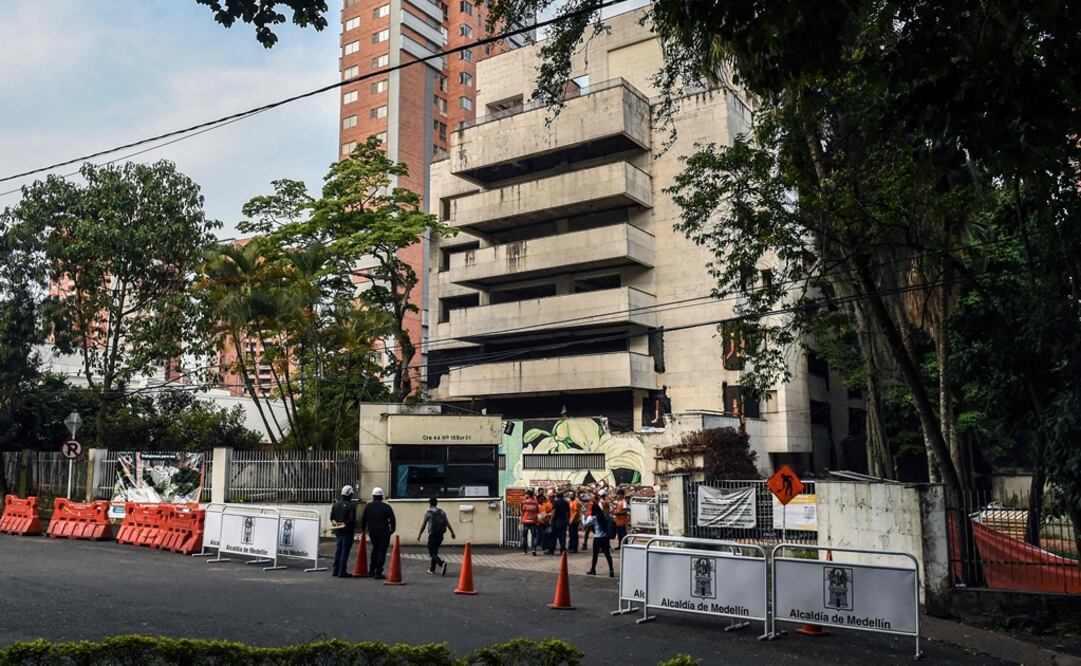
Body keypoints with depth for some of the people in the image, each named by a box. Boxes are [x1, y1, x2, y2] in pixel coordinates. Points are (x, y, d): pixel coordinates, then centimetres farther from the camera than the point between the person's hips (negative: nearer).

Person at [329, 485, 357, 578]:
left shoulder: (336, 504, 9)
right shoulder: (351, 505, -14)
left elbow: (331, 517, 9)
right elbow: (352, 519, -19)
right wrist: (345, 524, -7)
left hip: (338, 531, 7)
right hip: (347, 532, -7)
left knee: (338, 550, 16)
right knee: (345, 551, -3)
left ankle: (335, 570, 20)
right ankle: (342, 572, -2)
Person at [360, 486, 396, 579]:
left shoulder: (368, 506, 2)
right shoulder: (387, 507, -7)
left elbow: (363, 519, 7)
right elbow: (392, 520, -7)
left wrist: (363, 529, 22)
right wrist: (392, 530, 6)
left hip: (372, 532, 4)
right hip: (384, 532, -4)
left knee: (375, 549, 23)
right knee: (382, 551, 0)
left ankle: (372, 570, 25)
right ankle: (378, 573, -4)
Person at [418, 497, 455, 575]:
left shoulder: (428, 513, -5)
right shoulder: (442, 512, 8)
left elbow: (423, 525, -2)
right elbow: (447, 523, 3)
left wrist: (419, 535, 8)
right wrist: (452, 533, 4)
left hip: (432, 535, -6)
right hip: (440, 535, 6)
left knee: (432, 553, -4)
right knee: (435, 551, 19)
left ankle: (442, 563, -29)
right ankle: (432, 569, 24)